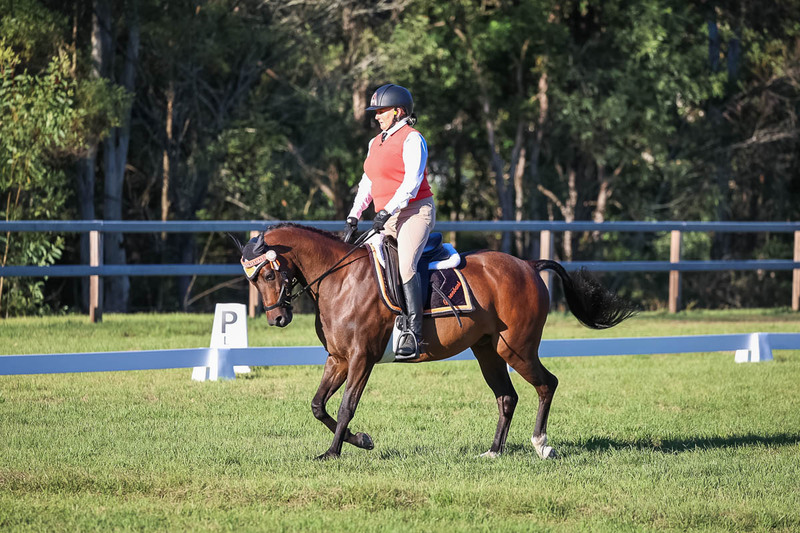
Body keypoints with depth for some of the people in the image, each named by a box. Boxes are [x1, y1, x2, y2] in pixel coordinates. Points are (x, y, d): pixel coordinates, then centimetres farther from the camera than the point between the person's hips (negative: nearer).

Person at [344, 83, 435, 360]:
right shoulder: (376, 143, 18)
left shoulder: (412, 140, -8)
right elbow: (367, 182, 21)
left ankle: (413, 334, -34)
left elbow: (412, 183, -17)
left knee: (405, 265, -27)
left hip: (415, 212, -9)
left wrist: (387, 211, -23)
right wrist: (354, 215, 10)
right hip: (387, 219, 9)